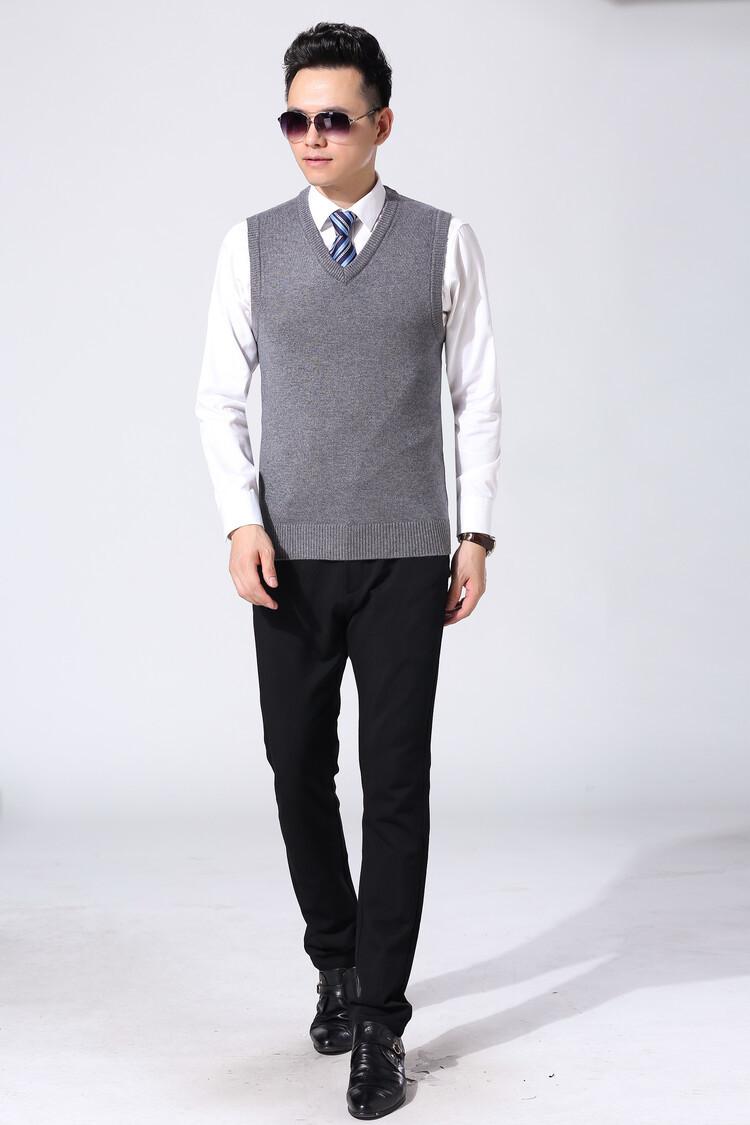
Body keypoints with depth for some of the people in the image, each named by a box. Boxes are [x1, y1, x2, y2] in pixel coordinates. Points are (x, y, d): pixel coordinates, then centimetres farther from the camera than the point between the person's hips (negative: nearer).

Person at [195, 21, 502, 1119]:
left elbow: (479, 398, 3)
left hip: (405, 559, -2)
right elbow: (220, 394, 6)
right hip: (289, 561, 2)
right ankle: (336, 961, 34)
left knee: (397, 787, 0)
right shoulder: (252, 244, 4)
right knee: (300, 771, 10)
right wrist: (241, 520, -6)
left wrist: (477, 535, -2)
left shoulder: (444, 241, 1)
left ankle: (379, 1025, 11)